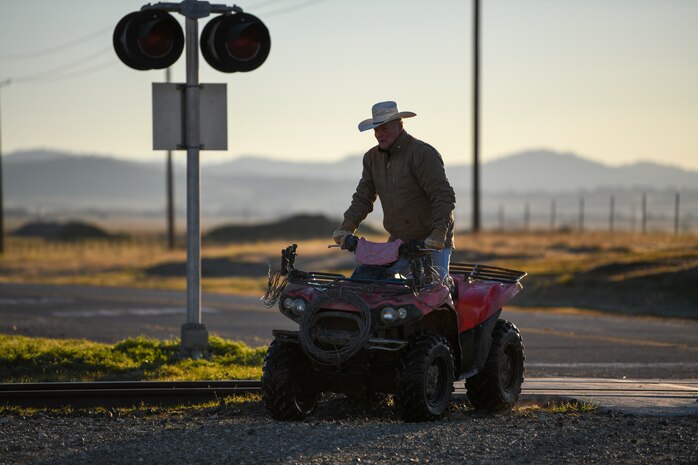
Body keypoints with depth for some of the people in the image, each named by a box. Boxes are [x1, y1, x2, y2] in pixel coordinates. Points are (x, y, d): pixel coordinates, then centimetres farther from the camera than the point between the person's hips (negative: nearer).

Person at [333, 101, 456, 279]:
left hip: (433, 243, -6)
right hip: (398, 241, 6)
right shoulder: (372, 158, 9)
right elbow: (363, 197, 12)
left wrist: (438, 233, -29)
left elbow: (444, 196, -19)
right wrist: (347, 227, -5)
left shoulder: (422, 154, -14)